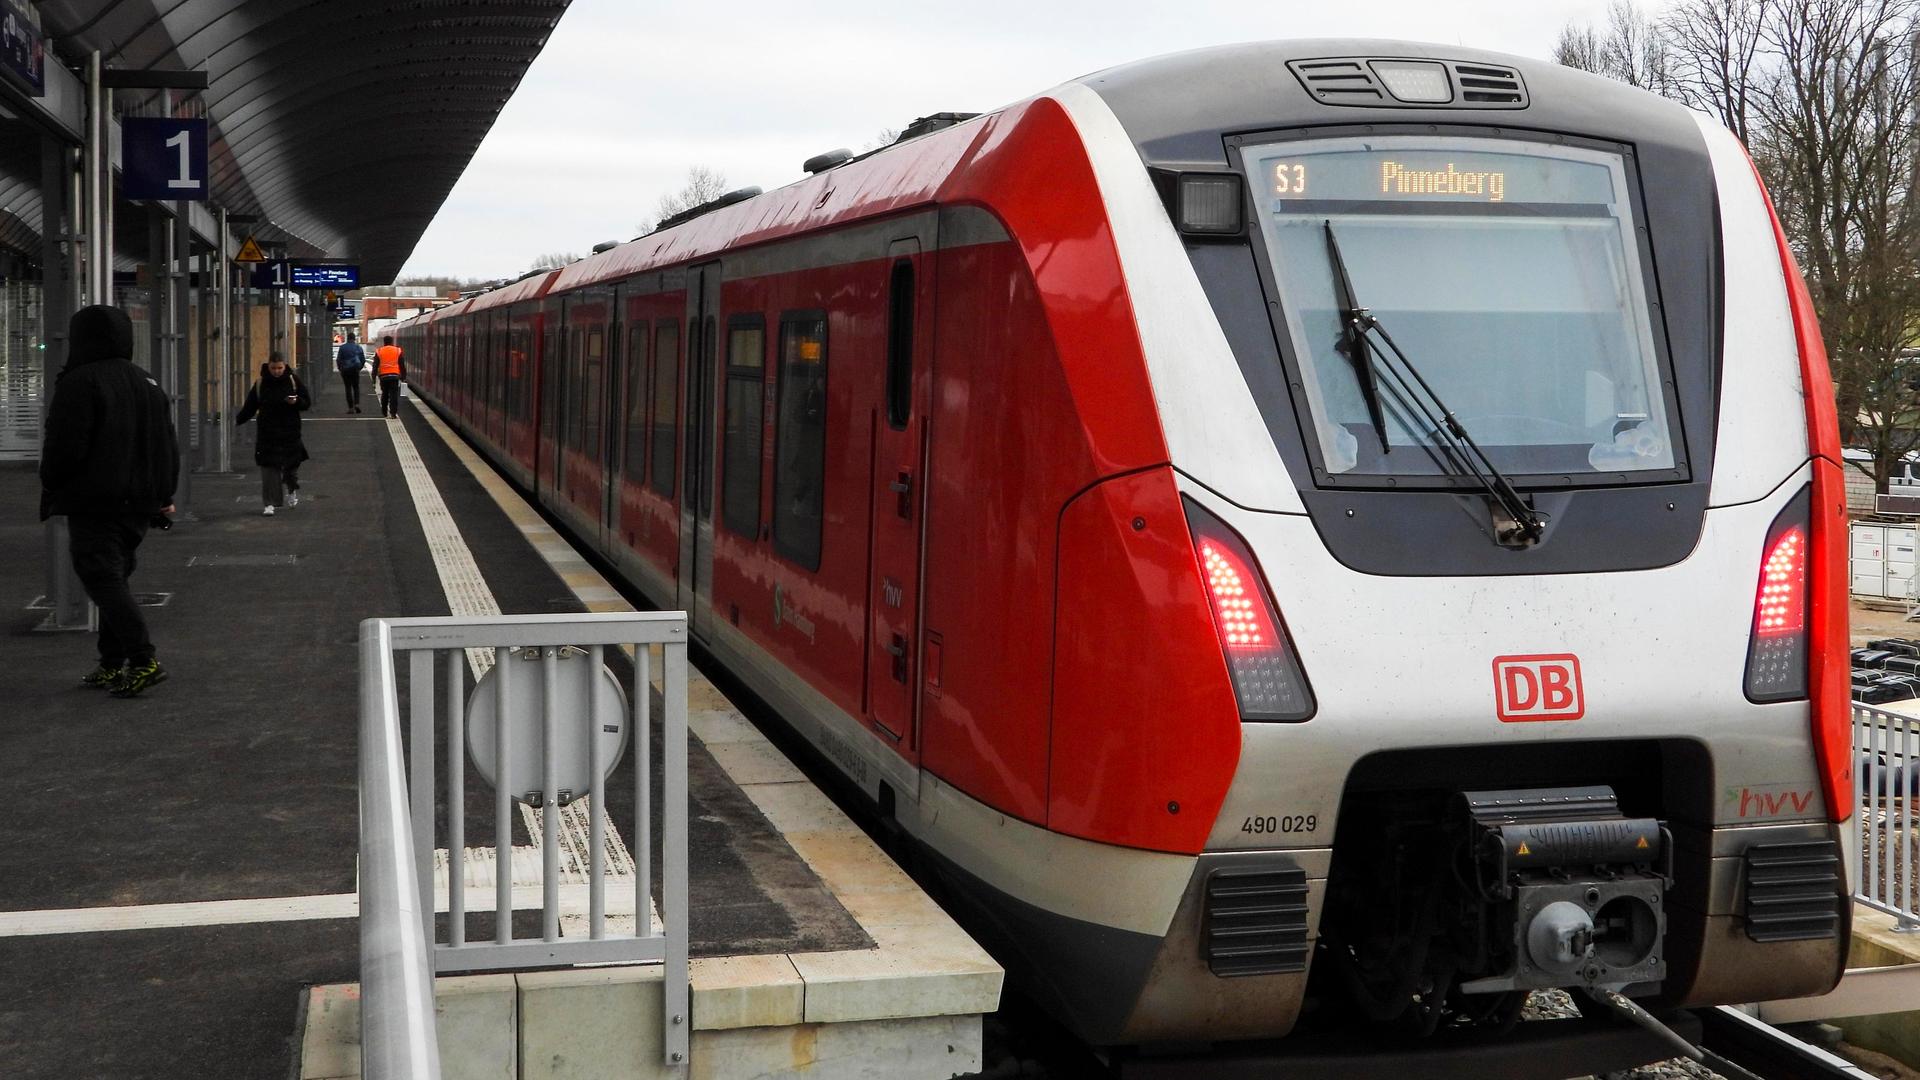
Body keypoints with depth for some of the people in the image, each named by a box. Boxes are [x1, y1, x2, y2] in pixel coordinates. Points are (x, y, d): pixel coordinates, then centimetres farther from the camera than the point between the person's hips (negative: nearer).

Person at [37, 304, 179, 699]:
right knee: (115, 579, 15)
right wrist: (163, 496, 21)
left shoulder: (79, 384, -13)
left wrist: (51, 489, 1)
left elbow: (63, 448, -15)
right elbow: (169, 447, 16)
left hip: (93, 504, -8)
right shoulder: (147, 384, 13)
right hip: (137, 504, 8)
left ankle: (143, 660, -20)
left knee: (103, 580, -9)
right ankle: (113, 664, 16)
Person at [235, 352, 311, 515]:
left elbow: (307, 403, 3)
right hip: (267, 433, 0)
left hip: (290, 433, 0)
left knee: (291, 465, 10)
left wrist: (296, 402, -17)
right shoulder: (261, 384, 2)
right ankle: (270, 503, -3)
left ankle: (293, 491, 39)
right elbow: (249, 407, 7)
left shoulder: (293, 381, -1)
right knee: (269, 469, -6)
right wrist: (237, 421, -3)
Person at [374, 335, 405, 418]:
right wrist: (403, 376, 11)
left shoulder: (379, 352, 5)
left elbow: (375, 366, 3)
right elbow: (402, 365, 5)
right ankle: (393, 413, -11)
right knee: (394, 394, -2)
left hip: (383, 375, 1)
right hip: (395, 375, -1)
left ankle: (384, 412, 22)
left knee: (384, 394, 16)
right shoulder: (398, 351, 4)